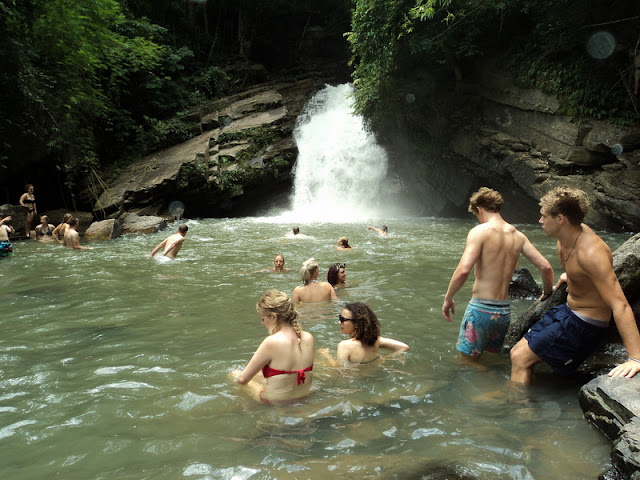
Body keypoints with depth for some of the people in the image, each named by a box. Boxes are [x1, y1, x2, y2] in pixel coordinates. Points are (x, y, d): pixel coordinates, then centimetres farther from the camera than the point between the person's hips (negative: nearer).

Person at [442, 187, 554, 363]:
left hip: (481, 308, -6)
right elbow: (545, 267, 7)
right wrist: (548, 292, 25)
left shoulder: (479, 231, -11)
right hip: (505, 311, 6)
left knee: (467, 362, 5)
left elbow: (464, 270, -22)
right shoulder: (517, 235, 8)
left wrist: (448, 298, -9)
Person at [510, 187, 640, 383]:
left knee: (521, 359, -11)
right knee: (517, 352, 10)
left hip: (584, 325, -9)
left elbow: (620, 305, -36)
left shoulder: (591, 252, -32)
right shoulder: (565, 236, -6)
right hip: (567, 311, 9)